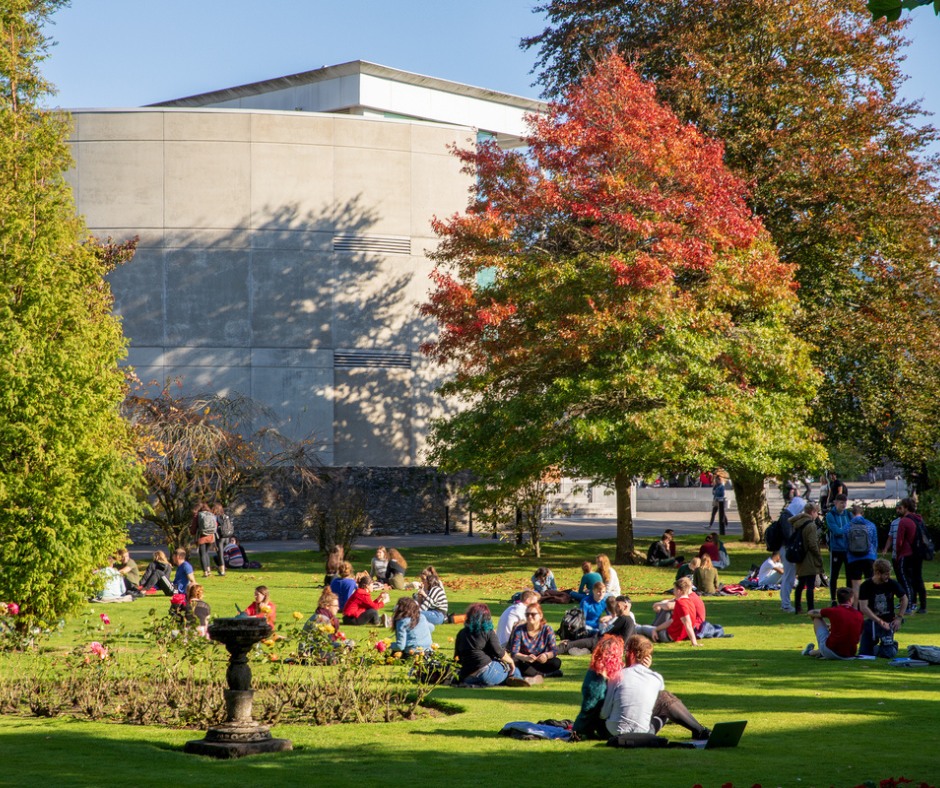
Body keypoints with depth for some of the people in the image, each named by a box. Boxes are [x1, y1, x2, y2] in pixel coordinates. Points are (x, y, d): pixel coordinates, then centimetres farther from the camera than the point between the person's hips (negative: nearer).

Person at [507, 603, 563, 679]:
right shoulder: (519, 630, -9)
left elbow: (554, 650, -14)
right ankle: (545, 674, -30)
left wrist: (546, 655, -39)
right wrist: (526, 657, -40)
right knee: (514, 662, -35)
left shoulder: (547, 630, -5)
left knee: (556, 662, -27)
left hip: (540, 663, 1)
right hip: (524, 663, -1)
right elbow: (514, 653, -18)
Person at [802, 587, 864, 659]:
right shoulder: (860, 616, 1)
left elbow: (811, 613, 10)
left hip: (830, 652, -3)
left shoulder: (834, 611, -7)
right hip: (849, 655, 4)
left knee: (817, 618, 14)